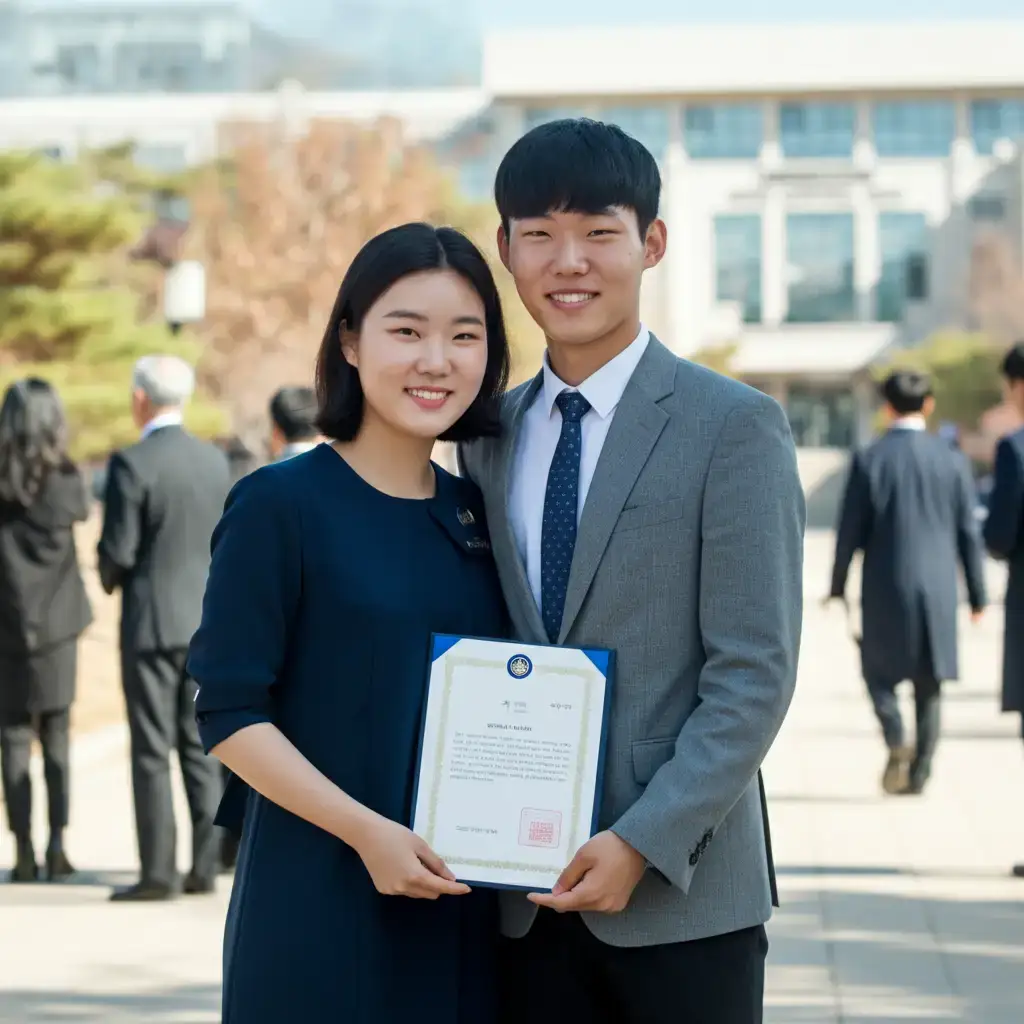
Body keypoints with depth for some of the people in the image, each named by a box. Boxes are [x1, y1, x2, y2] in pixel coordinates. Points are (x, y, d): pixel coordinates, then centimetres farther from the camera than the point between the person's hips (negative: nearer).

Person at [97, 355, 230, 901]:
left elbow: (117, 551, -14)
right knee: (200, 746, 10)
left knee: (152, 751, -1)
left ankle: (158, 872, 0)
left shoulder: (132, 464, -14)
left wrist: (111, 579, 7)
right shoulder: (215, 460, 4)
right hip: (208, 620, 5)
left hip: (152, 620, -5)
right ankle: (204, 866, 11)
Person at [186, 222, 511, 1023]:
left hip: (460, 909, 5)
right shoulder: (281, 505, -8)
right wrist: (366, 832, -19)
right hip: (317, 905, -5)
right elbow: (229, 714, -11)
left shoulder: (472, 513, 8)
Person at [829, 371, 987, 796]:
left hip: (886, 587, -2)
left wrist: (838, 585, 9)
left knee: (879, 669, 13)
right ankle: (919, 771, 9)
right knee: (929, 682, 11)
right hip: (938, 588, 2)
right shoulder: (952, 461, 0)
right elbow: (968, 534, 2)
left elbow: (850, 531, -4)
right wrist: (977, 594, 10)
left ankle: (896, 740, -13)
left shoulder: (868, 461, -6)